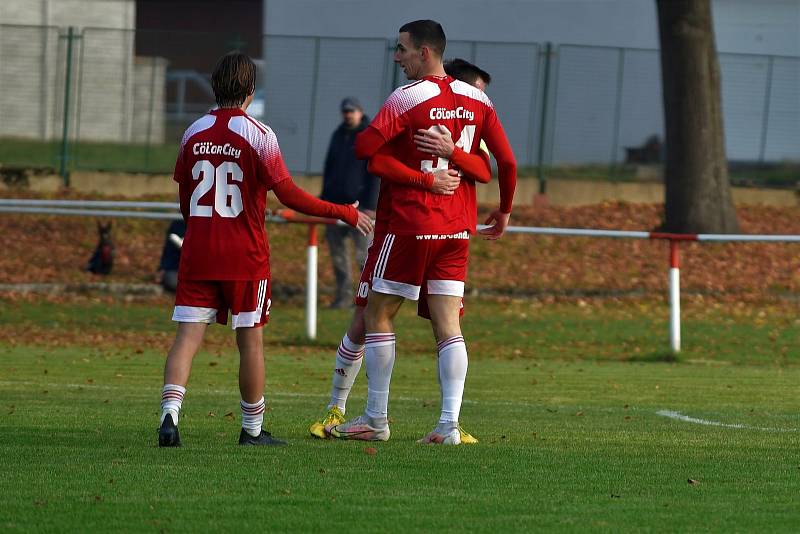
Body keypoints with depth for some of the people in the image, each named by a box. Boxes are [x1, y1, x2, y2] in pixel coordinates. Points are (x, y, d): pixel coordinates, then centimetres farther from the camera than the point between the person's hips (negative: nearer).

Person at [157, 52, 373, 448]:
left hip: (197, 251, 3)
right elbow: (290, 196, -9)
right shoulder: (258, 135, -8)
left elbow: (184, 201, 14)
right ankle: (252, 429, 15)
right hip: (245, 255, -3)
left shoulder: (193, 133, 6)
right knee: (251, 341, 8)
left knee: (188, 336, -2)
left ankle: (170, 413, -23)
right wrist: (346, 214, 0)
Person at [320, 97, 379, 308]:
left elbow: (374, 174, -8)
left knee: (364, 252, -8)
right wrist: (324, 198, 14)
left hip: (359, 203, -6)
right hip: (335, 202, 6)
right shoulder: (338, 136, 15)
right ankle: (343, 296, 9)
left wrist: (370, 206, -14)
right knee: (337, 250, 3)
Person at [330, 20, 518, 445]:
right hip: (458, 229, 5)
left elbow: (364, 147, -20)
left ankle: (376, 420, 7)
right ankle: (449, 423, -7)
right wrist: (504, 211, 20)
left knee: (378, 315, 6)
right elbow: (507, 161, 6)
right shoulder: (477, 101, 6)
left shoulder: (406, 99, -11)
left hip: (411, 225, -5)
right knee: (448, 326, 3)